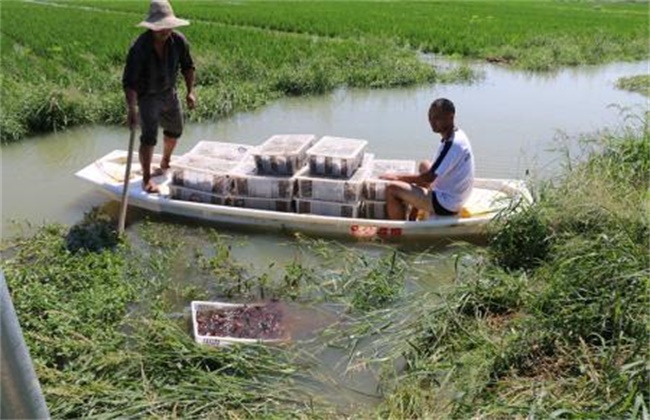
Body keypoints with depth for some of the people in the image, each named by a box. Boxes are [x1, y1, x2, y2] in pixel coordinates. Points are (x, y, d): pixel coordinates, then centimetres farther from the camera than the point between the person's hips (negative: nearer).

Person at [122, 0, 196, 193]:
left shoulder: (179, 41, -16)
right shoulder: (139, 48, -30)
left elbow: (187, 66, 1)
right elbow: (129, 81, -30)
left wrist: (190, 91, -7)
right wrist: (131, 109, -39)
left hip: (169, 92, 6)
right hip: (147, 95, -6)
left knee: (174, 130, 20)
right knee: (149, 136, -16)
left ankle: (165, 164, 46)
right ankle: (146, 179, -3)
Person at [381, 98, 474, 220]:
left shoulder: (453, 144, -24)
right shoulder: (457, 136, 5)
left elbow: (429, 177, -23)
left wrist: (398, 177, -12)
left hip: (445, 205, -10)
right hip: (454, 198, 10)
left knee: (392, 189, -13)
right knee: (424, 165, 30)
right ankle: (411, 219, 26)